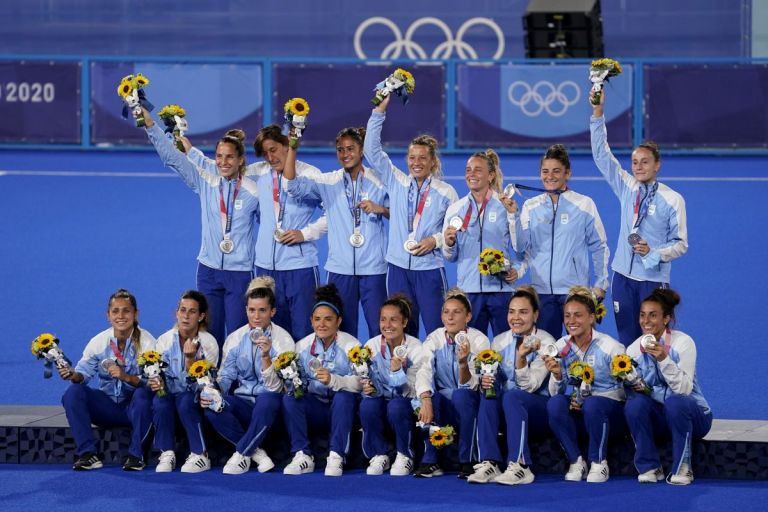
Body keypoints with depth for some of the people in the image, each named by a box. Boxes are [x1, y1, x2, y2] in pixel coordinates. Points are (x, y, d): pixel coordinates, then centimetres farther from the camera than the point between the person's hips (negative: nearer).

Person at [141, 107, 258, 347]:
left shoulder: (253, 191, -5)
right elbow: (172, 157, -4)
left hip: (240, 274, -2)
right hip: (209, 271, 3)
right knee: (210, 335, 5)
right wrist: (149, 124, -10)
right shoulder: (205, 182, 1)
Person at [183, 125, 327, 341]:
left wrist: (305, 233, -10)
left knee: (303, 332, -6)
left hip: (299, 266, -4)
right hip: (266, 266, 4)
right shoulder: (258, 173, 9)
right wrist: (189, 150, 12)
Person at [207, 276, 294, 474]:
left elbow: (275, 387, -16)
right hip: (244, 404, 3)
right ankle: (256, 452, -16)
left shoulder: (283, 340, -8)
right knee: (211, 407, -28)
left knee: (267, 400, -40)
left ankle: (241, 454, -19)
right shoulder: (235, 339, 4)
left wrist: (266, 356, -31)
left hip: (270, 404, -3)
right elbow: (225, 377, 7)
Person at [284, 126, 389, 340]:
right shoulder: (328, 182, 6)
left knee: (379, 330, -2)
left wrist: (380, 209, -12)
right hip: (340, 268, 1)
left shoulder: (379, 181, 4)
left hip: (373, 268, -1)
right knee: (343, 332, 5)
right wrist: (292, 148, -16)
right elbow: (293, 185, -7)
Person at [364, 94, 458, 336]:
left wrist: (435, 240, -15)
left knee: (437, 332, -7)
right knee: (403, 332, 5)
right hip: (398, 268, 3)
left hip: (429, 269, -3)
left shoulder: (446, 192, 1)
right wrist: (380, 109, -3)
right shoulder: (396, 182, 7)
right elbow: (372, 149, 3)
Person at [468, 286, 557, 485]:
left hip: (539, 411, -4)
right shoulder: (499, 341, 6)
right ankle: (488, 464, -36)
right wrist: (485, 382, -22)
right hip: (507, 410, 4)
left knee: (512, 396, -35)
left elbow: (529, 386, -16)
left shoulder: (545, 342, -7)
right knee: (488, 395, -28)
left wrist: (521, 357, -32)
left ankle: (519, 467, -41)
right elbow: (490, 379, 2)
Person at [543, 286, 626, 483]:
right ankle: (576, 462, -14)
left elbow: (623, 391, -10)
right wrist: (557, 375, -21)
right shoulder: (561, 347, 2)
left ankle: (599, 463, -16)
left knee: (593, 404, -36)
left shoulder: (610, 347, -10)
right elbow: (555, 392, 1)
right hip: (577, 412, 3)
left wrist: (587, 399, -21)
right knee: (555, 404, -28)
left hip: (610, 411, -3)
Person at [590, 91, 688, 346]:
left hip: (654, 279, -4)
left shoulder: (672, 200, -5)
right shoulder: (627, 187, 6)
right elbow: (601, 154, 3)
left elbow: (680, 244, -2)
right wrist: (598, 112, -6)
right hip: (623, 276, 4)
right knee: (626, 341, 5)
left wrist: (653, 253, -20)